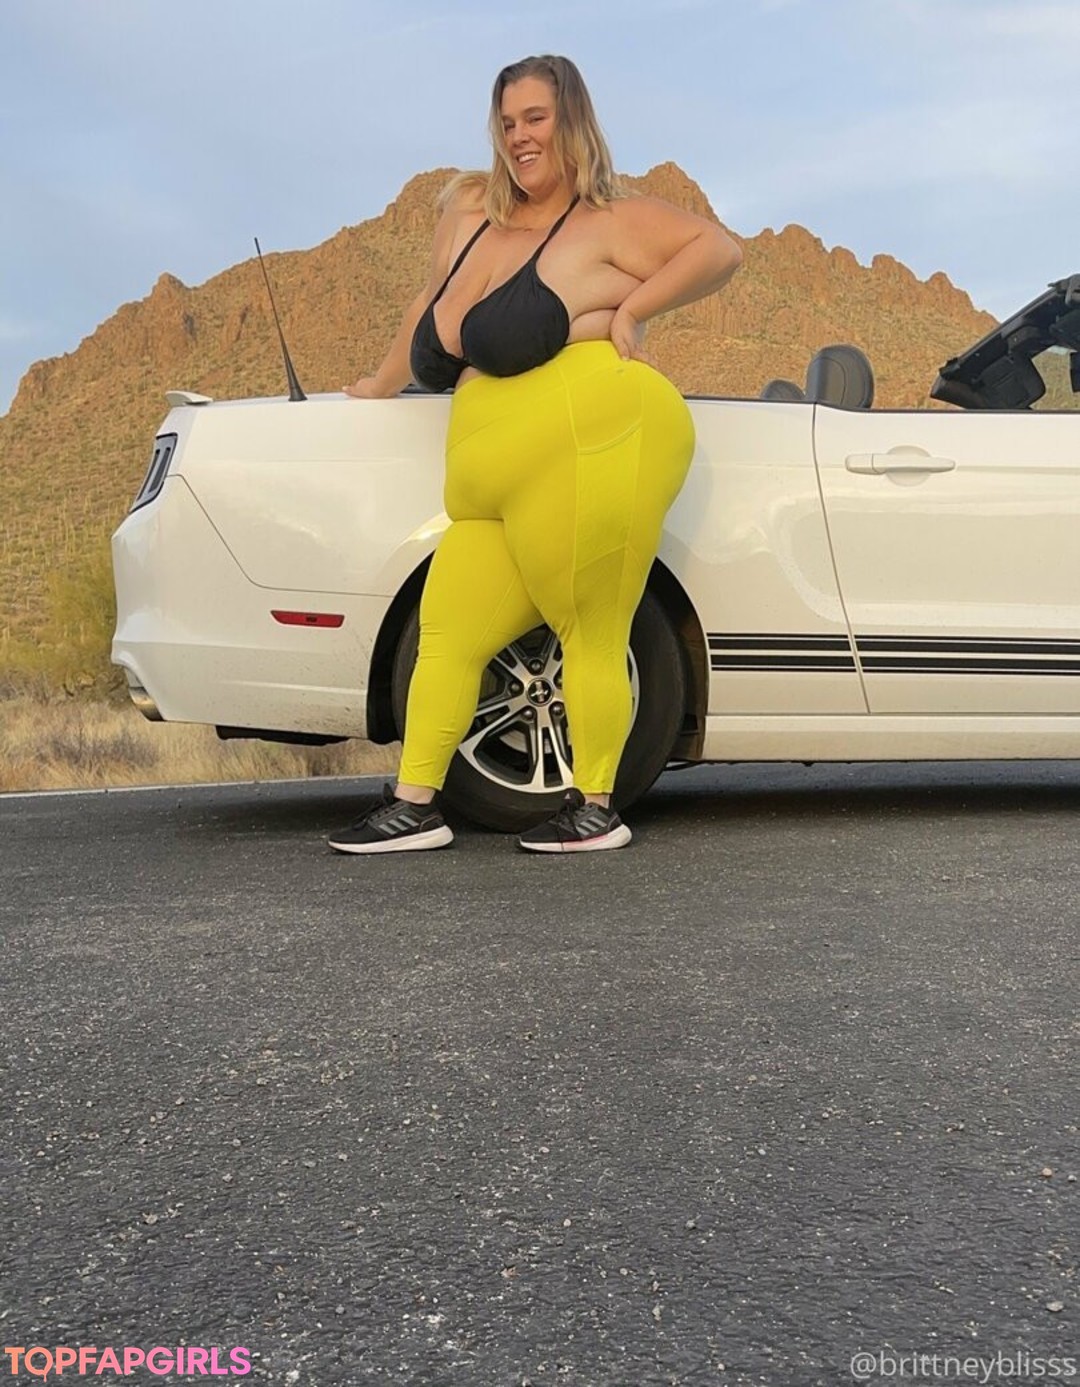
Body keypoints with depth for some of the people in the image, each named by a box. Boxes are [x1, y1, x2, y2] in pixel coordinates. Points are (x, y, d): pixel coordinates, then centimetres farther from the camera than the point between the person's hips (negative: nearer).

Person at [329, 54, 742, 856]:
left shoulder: (608, 222, 4)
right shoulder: (469, 209, 22)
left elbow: (721, 250, -2)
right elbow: (433, 308, 35)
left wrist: (630, 308, -9)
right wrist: (381, 387, 43)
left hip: (591, 452, -7)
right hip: (496, 490, 7)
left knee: (592, 636, -5)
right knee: (446, 634, 3)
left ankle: (596, 811, 8)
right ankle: (414, 806, 9)